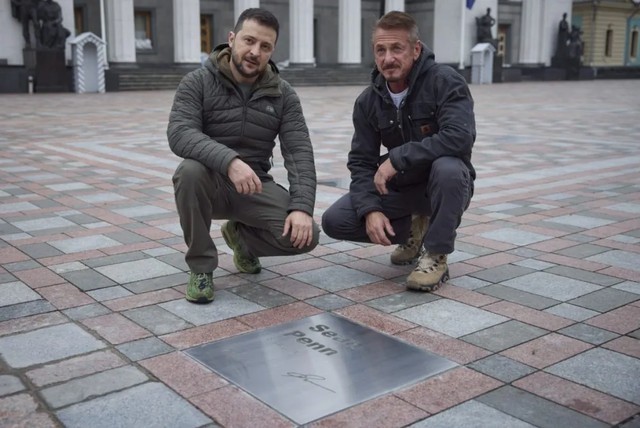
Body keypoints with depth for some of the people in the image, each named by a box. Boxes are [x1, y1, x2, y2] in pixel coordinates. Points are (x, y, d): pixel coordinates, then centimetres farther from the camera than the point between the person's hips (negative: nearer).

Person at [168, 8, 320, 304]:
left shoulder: (283, 95, -1)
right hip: (210, 183, -2)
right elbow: (180, 133, -26)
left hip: (255, 187, 2)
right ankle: (201, 267, -14)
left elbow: (299, 153, -10)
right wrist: (229, 161, -42)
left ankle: (241, 234, 13)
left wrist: (302, 207, -26)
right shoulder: (197, 83, -9)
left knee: (305, 235, -21)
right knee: (191, 171, -37)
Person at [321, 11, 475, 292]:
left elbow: (460, 138, -34)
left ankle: (436, 257, -18)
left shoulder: (445, 82, -19)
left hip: (444, 184, -4)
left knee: (448, 167, -40)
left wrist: (397, 158, -31)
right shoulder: (368, 101, -3)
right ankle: (412, 230, 11)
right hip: (399, 186, 5)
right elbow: (361, 162, -2)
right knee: (334, 221, -11)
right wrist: (370, 209, -19)